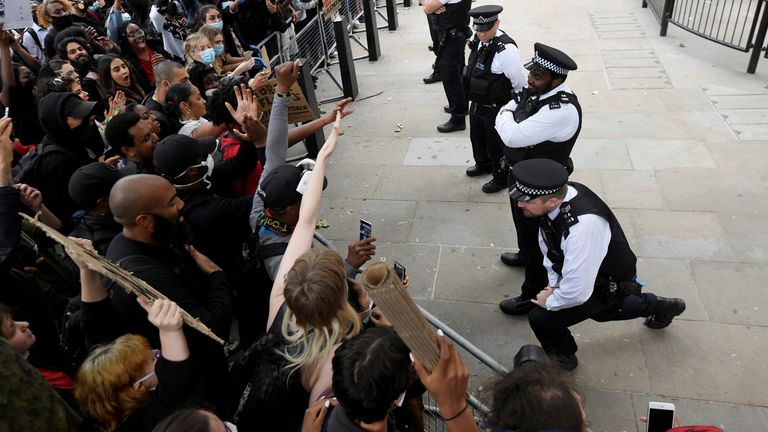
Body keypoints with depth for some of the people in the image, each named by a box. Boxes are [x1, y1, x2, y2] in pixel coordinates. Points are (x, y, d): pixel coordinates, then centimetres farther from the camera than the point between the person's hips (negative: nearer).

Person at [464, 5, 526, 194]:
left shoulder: (505, 49, -30)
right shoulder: (479, 41, -5)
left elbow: (520, 83, -23)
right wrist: (474, 95, 17)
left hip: (496, 108, -8)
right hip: (477, 103, 8)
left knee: (497, 143, 11)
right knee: (477, 136, 28)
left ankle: (501, 177, 35)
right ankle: (483, 164, 55)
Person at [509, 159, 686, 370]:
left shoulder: (582, 226, -45)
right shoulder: (556, 195, -21)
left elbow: (577, 292, -38)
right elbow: (549, 241, -1)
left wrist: (550, 301, -19)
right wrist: (553, 284, -3)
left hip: (608, 285, -8)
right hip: (594, 269, 8)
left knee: (541, 318, -14)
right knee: (601, 310, 35)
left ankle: (563, 357, 18)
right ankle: (659, 306, 57)